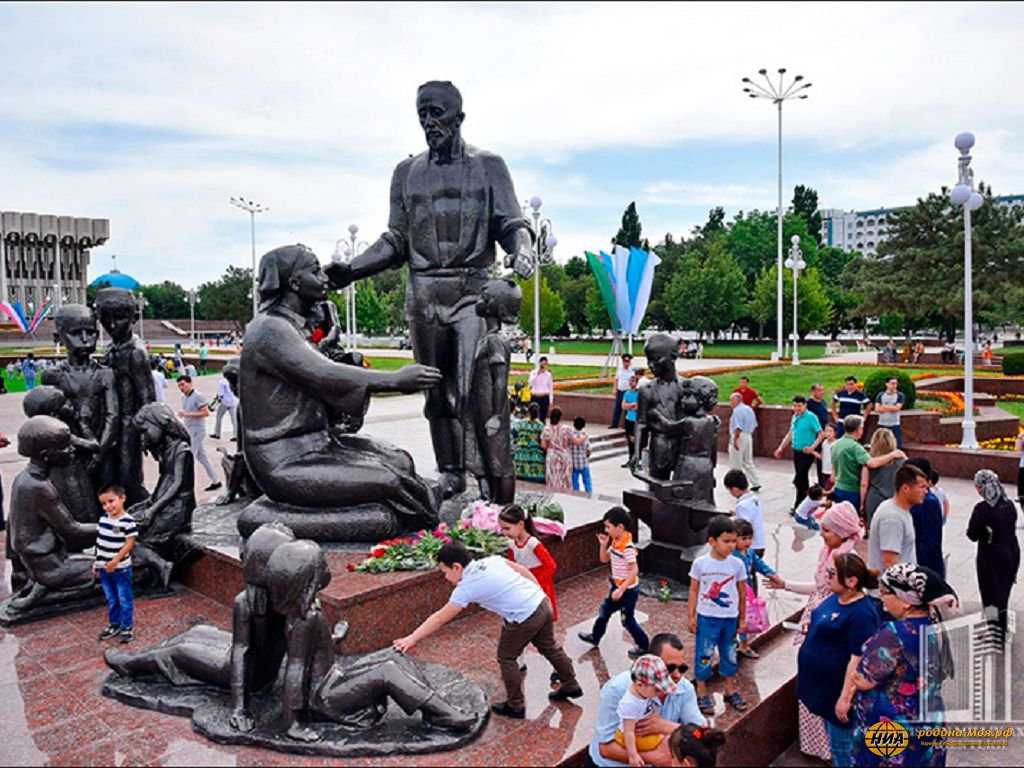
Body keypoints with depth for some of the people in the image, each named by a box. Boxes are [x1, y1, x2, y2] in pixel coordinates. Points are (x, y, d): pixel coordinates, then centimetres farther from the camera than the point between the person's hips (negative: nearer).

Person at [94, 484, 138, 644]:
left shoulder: (127, 521, -18)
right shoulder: (103, 519, 3)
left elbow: (130, 543, -18)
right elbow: (99, 541, 12)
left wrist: (115, 561, -23)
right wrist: (96, 561, 14)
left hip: (121, 568, -6)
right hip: (104, 568, 6)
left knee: (124, 599, 6)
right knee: (111, 599, 19)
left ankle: (128, 627, 17)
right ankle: (114, 625, 32)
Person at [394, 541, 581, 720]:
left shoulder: (467, 587, -11)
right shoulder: (491, 560, 5)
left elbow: (439, 619, -7)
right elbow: (523, 570, 10)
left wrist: (412, 638, 0)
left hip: (525, 618, -8)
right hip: (542, 603, 8)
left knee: (506, 658, 15)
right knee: (550, 647, 28)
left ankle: (515, 706, 27)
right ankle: (570, 686, 45)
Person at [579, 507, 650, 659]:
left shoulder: (627, 546, -28)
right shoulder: (615, 542, -1)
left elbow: (634, 570, -27)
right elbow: (604, 559, 11)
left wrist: (621, 590, -26)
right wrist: (604, 545, -7)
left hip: (628, 589, -9)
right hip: (618, 586, 9)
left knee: (627, 620, 6)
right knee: (605, 610, 22)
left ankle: (644, 647, 25)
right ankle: (595, 637, 42)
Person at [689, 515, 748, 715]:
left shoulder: (737, 564, -6)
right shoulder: (700, 563, -11)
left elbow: (742, 592, 3)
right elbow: (694, 590, -2)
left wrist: (743, 619, 8)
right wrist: (691, 616, -2)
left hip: (730, 618, 2)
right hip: (707, 618, -2)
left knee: (730, 654, 15)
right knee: (704, 654, 6)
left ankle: (730, 690, 32)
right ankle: (701, 693, 20)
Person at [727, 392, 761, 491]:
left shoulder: (737, 411, -17)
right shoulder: (749, 409, 11)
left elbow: (738, 428, -23)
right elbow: (754, 425, 15)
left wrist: (735, 440, -21)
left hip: (739, 437, -9)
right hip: (748, 437, 9)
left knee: (736, 463, 2)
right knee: (748, 462, 15)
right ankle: (756, 483, 14)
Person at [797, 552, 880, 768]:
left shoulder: (861, 614, -28)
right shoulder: (835, 598, 0)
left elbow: (858, 660, -27)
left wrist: (845, 697, -26)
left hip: (839, 690, -9)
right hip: (825, 685, 9)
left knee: (842, 746, 8)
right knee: (834, 742, 24)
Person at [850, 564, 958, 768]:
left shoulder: (894, 634, -29)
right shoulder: (935, 623, -5)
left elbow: (862, 681, -21)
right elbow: (944, 672, 12)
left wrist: (855, 672, -1)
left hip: (889, 732, -7)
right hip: (929, 724, 7)